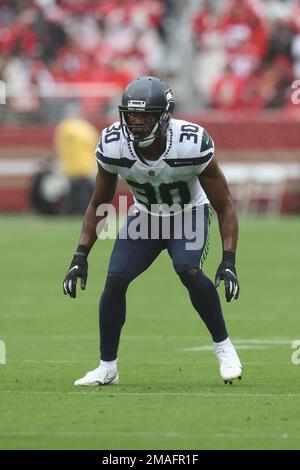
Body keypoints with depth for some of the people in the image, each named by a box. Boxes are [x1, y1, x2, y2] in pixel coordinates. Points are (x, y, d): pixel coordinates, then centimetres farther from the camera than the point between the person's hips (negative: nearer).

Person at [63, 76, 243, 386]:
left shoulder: (192, 145, -31)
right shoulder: (113, 146, -22)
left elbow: (224, 207, -21)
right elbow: (98, 205, -4)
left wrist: (229, 261, -30)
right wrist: (80, 256, -10)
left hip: (189, 215, -3)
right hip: (146, 216, 3)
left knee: (189, 271, -30)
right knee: (115, 280, -14)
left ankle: (224, 347, -9)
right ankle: (107, 367, 3)